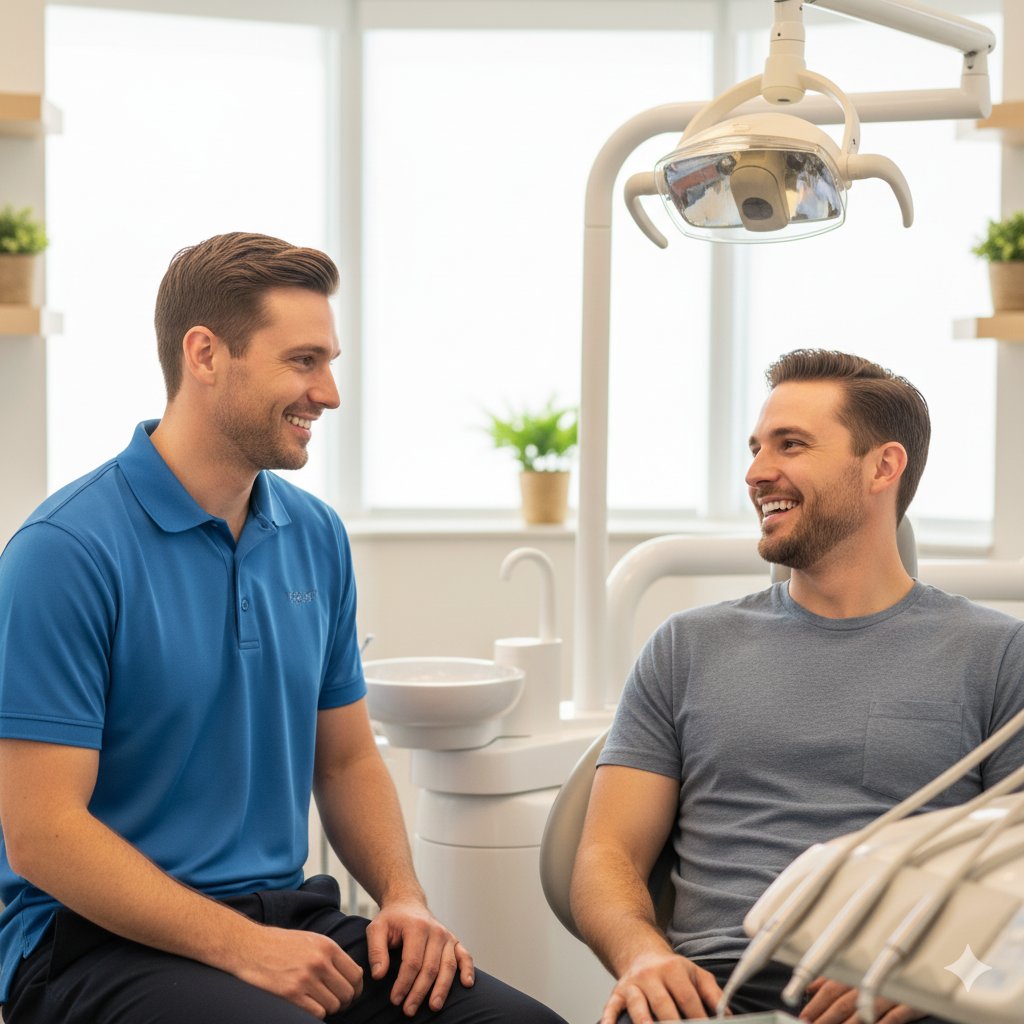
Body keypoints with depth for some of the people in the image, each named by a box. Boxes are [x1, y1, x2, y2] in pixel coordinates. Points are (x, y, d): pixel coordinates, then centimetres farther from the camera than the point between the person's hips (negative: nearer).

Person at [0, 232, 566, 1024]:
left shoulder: (317, 536, 9)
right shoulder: (67, 550, -12)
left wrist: (403, 897, -1)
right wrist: (239, 946, -20)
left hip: (286, 916, 6)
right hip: (103, 937, -5)